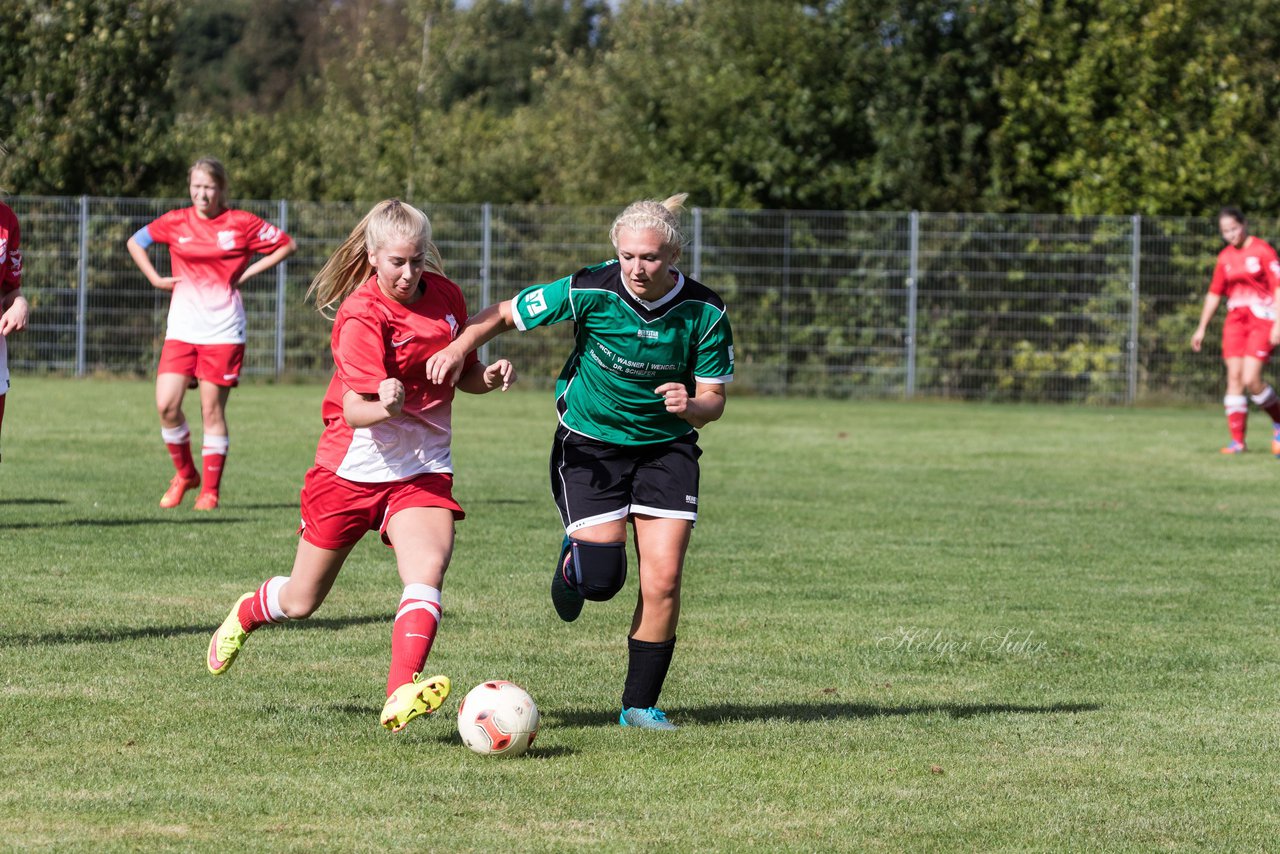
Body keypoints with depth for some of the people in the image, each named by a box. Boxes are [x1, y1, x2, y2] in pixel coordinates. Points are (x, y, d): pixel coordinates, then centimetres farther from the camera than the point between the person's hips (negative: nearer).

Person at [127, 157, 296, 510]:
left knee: (212, 410, -2)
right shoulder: (176, 222, 6)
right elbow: (135, 242, 21)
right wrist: (156, 279, 8)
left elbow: (286, 245, 8)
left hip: (223, 331, -2)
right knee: (167, 405, -9)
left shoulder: (241, 224, -1)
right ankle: (184, 473, 14)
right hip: (182, 328, 2)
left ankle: (210, 490, 8)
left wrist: (246, 273, 0)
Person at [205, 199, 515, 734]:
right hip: (356, 465, -3)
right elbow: (353, 411, -25)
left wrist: (488, 377, -7)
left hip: (423, 469, 3)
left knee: (428, 569, -26)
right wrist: (383, 407, -47)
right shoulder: (363, 315, -17)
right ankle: (247, 615, 46)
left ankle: (401, 698, -38)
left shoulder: (444, 296, 1)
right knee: (302, 603, 11)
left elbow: (463, 373, 16)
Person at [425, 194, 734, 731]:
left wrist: (690, 406, -31)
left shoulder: (704, 313, -15)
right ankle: (572, 564, 30)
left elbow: (713, 400, -7)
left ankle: (640, 704, 8)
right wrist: (459, 348, -24)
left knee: (663, 580, -9)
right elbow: (505, 315, -7)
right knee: (601, 580, -10)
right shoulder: (589, 292, -20)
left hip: (667, 447, 1)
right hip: (588, 445, -1)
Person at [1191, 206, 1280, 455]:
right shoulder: (1225, 257, 11)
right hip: (1235, 320, 6)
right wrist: (1201, 328, 19)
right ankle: (1237, 440, -1)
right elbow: (1214, 293, 19)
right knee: (1234, 378, -3)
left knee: (1250, 379, -15)